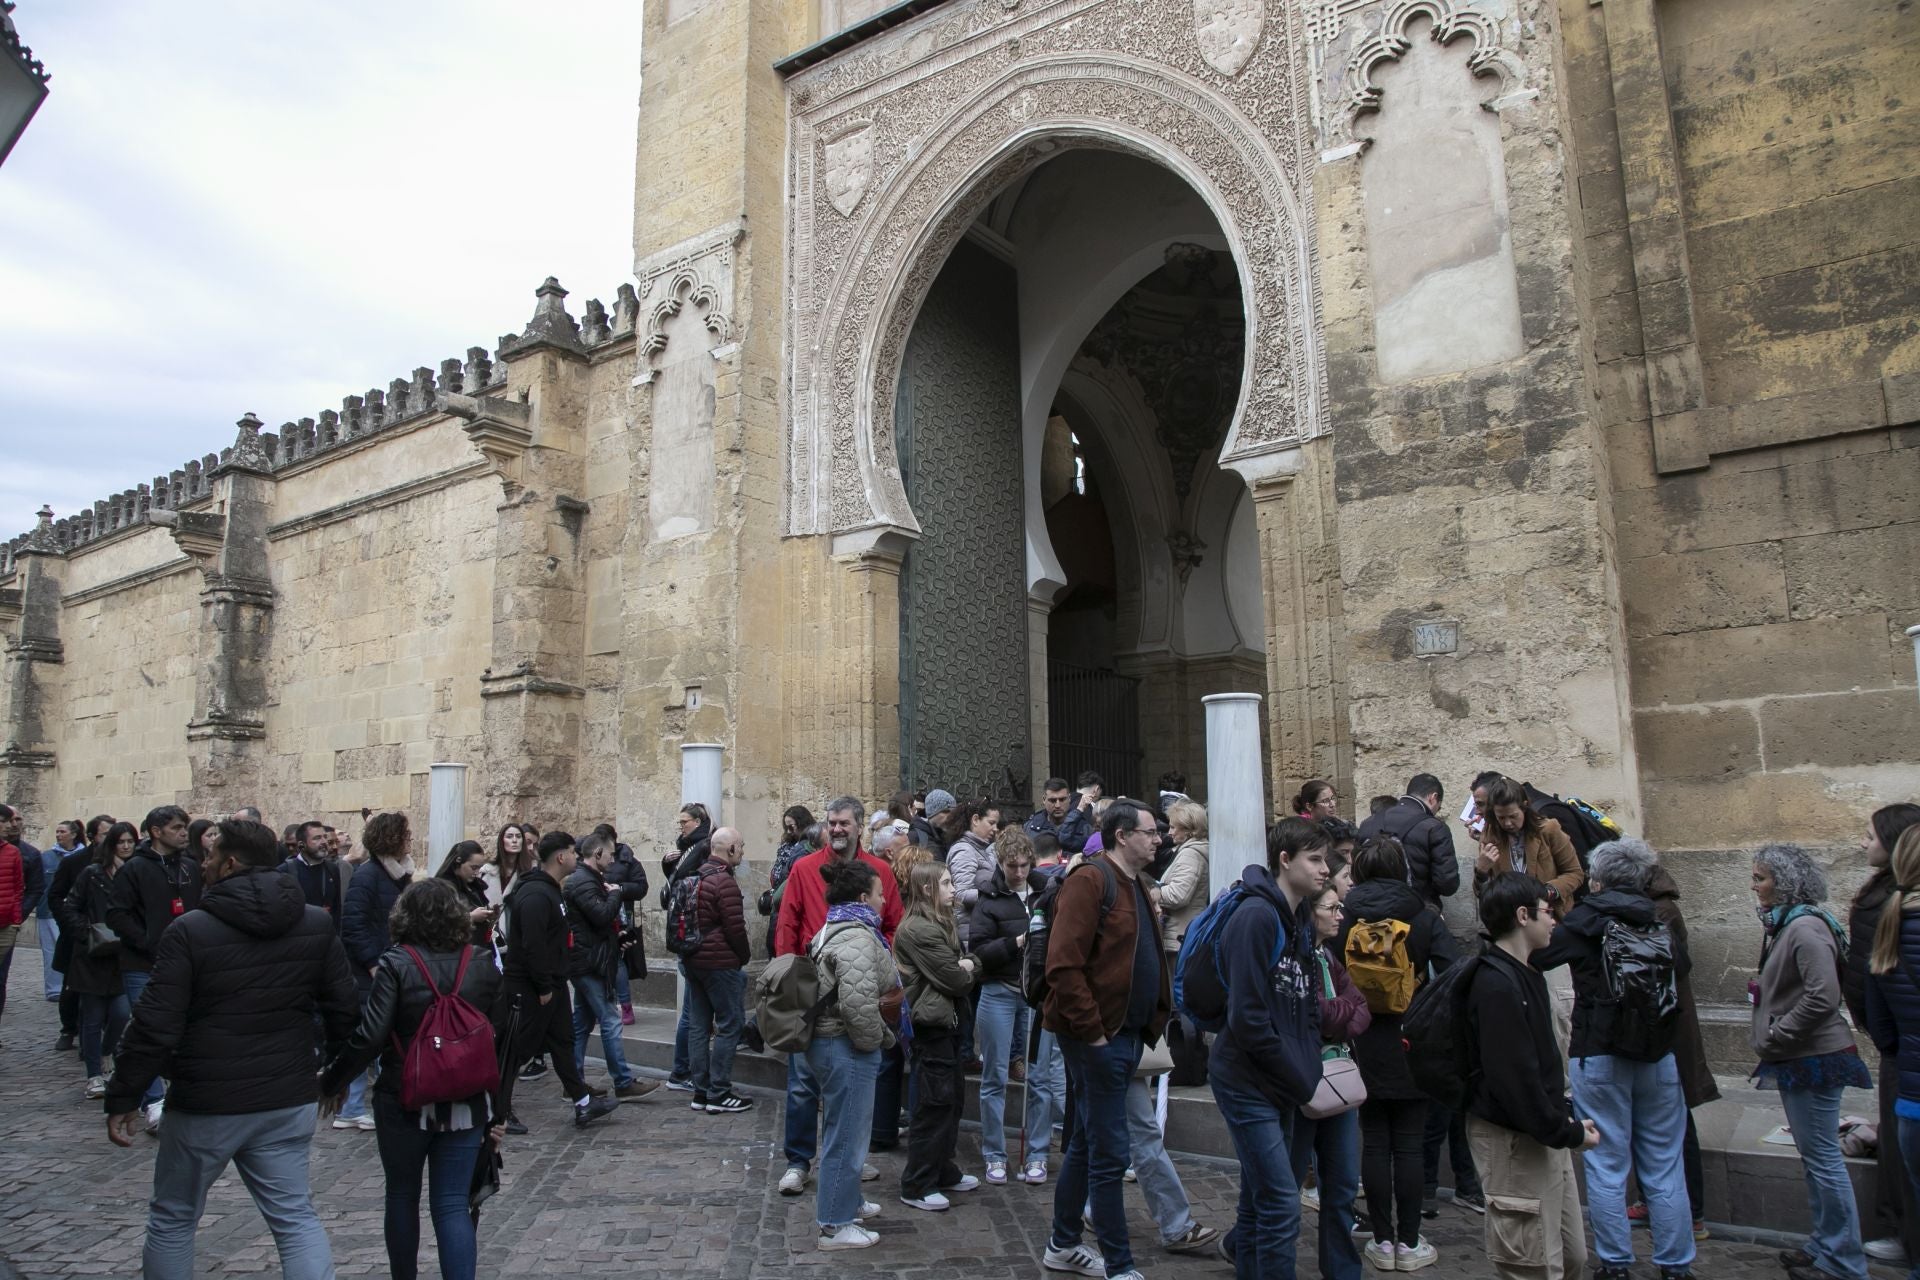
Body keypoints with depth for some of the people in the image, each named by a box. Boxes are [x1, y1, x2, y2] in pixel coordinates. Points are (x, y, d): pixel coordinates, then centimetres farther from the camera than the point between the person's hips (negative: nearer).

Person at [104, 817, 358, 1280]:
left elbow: (155, 1027, -14)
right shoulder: (317, 924, -2)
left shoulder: (189, 930, -13)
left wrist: (122, 1097, -2)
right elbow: (344, 1009, 1)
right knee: (295, 1216, 10)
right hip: (289, 1101, 3)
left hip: (205, 1105, -3)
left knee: (172, 1219, 18)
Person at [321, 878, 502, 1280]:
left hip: (405, 1102, -1)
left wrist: (333, 1080, -2)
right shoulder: (483, 962, -3)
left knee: (402, 1196, 20)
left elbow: (369, 1036, -15)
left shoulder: (396, 964, -12)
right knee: (452, 1203, 6)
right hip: (466, 1104, 2)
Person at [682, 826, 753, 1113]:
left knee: (700, 1026, 12)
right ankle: (719, 1094, 1)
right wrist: (746, 954, 0)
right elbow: (735, 926, -18)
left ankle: (700, 1092, 17)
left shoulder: (695, 876, 10)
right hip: (720, 962, -9)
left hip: (692, 960, 9)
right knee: (729, 1025, -1)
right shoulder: (725, 881, -17)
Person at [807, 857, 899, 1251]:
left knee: (849, 1128, 25)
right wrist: (878, 1038, -14)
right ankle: (836, 1225, 13)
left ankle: (848, 1200, 41)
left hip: (829, 1041, 11)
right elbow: (858, 1002, -31)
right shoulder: (857, 938, -22)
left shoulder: (837, 928, 12)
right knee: (847, 1133, 1)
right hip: (845, 1048, -11)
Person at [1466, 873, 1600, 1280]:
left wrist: (1565, 1117, 5)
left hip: (1544, 1135, 10)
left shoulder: (1526, 974, 12)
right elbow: (1513, 1078, -25)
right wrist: (1568, 1133, -16)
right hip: (1515, 1141, -10)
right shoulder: (1496, 986, -22)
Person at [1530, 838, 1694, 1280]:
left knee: (1607, 1165, 6)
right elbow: (1682, 970, 13)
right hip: (1659, 1056, 3)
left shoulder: (1585, 921, -8)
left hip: (1599, 1056, -3)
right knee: (1664, 1165, 12)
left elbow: (1534, 957, -7)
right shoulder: (1661, 925, 1)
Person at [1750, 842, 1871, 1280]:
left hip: (1815, 1060, -10)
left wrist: (1776, 1036, -19)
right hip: (1799, 1060, 10)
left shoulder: (1806, 928, -19)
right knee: (1813, 1157, 18)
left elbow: (1822, 997, -26)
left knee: (1823, 1158, -1)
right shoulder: (1785, 925, 12)